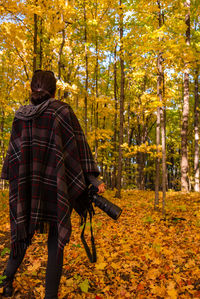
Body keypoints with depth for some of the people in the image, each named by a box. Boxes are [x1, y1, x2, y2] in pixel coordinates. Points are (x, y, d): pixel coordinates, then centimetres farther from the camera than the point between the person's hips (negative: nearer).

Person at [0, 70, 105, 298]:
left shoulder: (20, 115, 7)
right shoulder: (62, 111, -4)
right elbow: (78, 145, -8)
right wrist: (92, 177, -8)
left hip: (27, 186, 4)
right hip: (56, 187, -4)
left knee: (23, 231, 23)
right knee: (56, 240, 6)